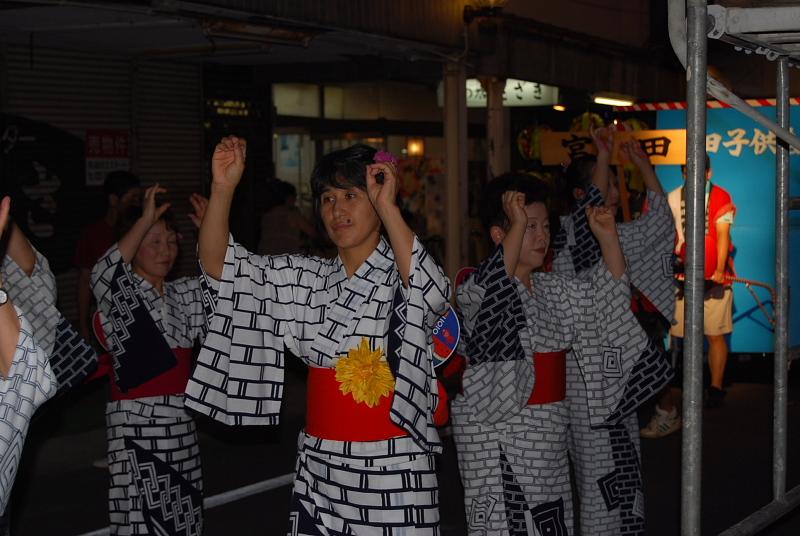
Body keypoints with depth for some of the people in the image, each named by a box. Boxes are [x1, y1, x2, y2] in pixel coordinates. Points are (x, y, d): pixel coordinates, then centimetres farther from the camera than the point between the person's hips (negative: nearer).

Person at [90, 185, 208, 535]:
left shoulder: (182, 293, 14)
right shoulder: (119, 291, -4)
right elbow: (103, 274, -26)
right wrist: (145, 219, -27)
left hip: (180, 416, 6)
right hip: (136, 418, -6)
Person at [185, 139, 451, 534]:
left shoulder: (401, 277, -4)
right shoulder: (309, 281, 9)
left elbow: (433, 293, -28)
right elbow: (218, 264, 3)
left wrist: (388, 207, -27)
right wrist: (223, 189, -11)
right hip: (320, 470, 4)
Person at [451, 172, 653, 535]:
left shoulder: (550, 289, 14)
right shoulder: (479, 287, -10)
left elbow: (606, 297, 13)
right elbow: (492, 287, -32)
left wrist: (607, 237, 0)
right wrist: (517, 225, -40)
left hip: (547, 433, 7)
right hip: (498, 436, -7)